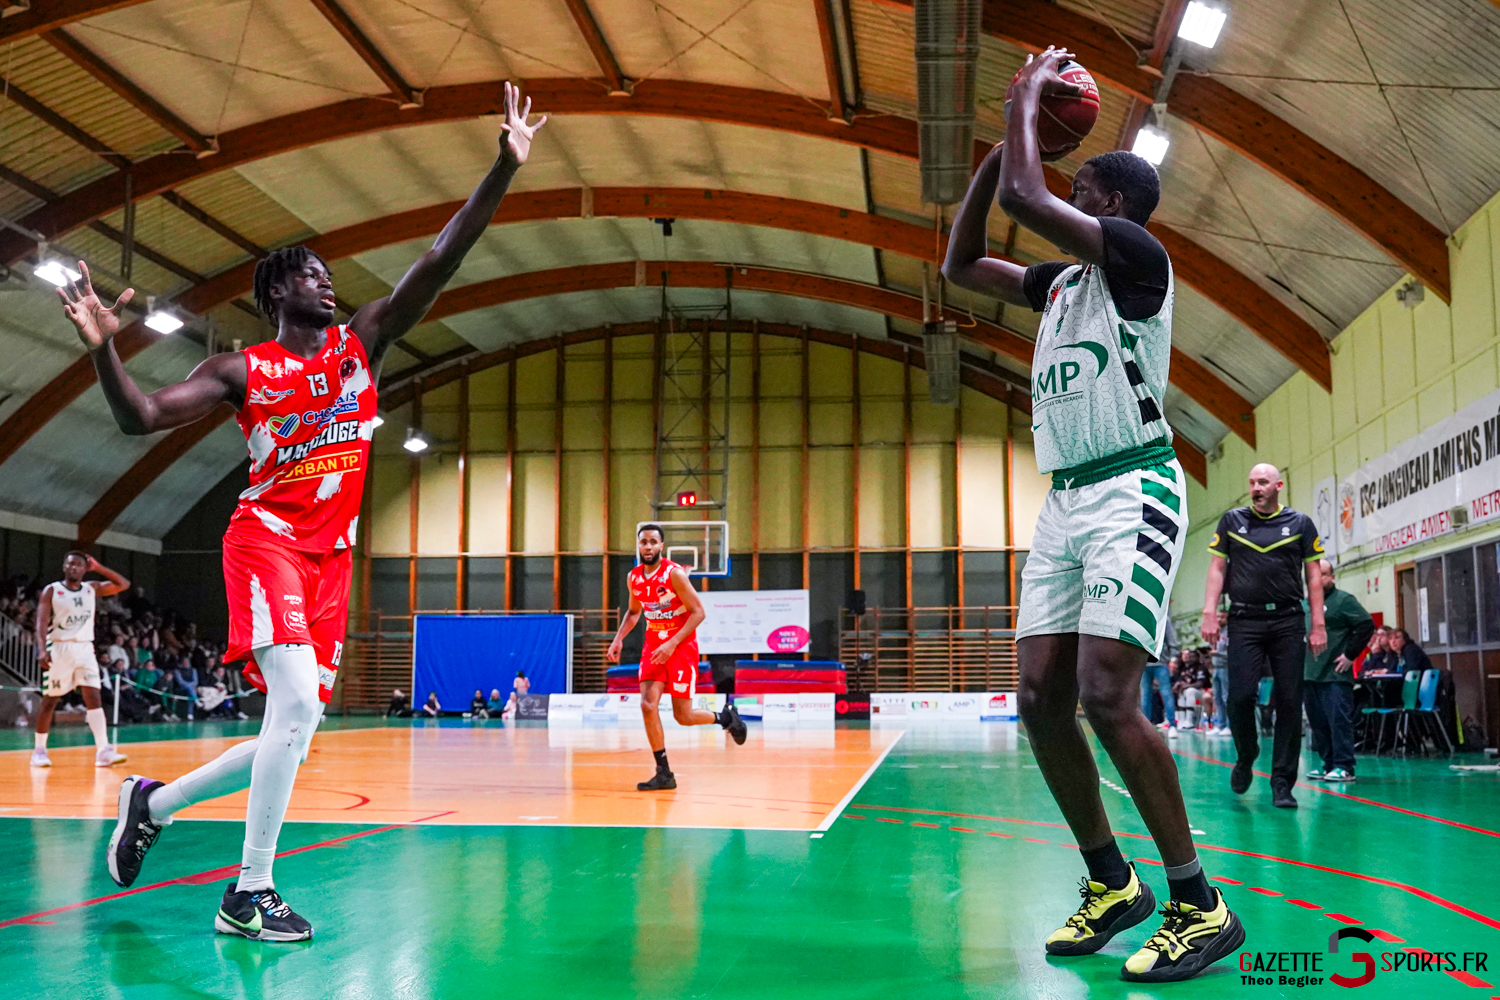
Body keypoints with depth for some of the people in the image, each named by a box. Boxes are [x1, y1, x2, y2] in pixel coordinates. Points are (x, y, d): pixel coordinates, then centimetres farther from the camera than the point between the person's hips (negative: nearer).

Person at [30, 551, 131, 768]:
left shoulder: (92, 589, 9)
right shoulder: (51, 591, -2)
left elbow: (124, 584, 3)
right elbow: (42, 623, -9)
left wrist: (98, 568, -1)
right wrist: (42, 650, -23)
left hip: (85, 648, 3)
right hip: (59, 648, -3)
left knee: (94, 697, -9)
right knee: (50, 700, 5)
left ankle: (103, 750, -16)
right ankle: (39, 750, 19)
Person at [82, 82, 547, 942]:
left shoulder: (362, 342, 9)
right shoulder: (244, 370, 1)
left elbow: (437, 266, -2)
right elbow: (140, 418, -3)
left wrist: (505, 170, -10)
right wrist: (104, 347, -20)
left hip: (332, 555, 5)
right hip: (267, 540, -5)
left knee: (295, 732, 6)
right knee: (297, 700, -22)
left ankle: (154, 801, 30)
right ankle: (250, 896, -11)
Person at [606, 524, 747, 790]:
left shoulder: (674, 574, -17)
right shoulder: (634, 577, 2)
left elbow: (698, 612, -17)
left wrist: (672, 644, -24)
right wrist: (618, 639, 4)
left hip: (681, 646, -5)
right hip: (654, 645, 5)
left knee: (683, 716, -4)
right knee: (648, 704, -13)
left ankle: (725, 717, 28)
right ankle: (664, 773, -4)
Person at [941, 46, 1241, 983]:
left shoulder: (1138, 256, -5)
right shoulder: (1060, 281, 20)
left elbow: (1025, 198, -17)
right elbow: (960, 263, 25)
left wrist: (1030, 97, -1)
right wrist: (1003, 140, 20)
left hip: (1134, 492, -9)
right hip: (1067, 497, 9)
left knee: (1106, 697, -18)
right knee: (1042, 696, 2)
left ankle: (1200, 904, -5)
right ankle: (1112, 882, 16)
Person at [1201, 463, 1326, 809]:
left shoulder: (1301, 524, 9)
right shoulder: (1232, 521, 11)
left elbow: (1313, 576, 9)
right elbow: (1217, 569, 9)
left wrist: (1318, 624, 1)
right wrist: (1209, 613, -2)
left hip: (1288, 621, 0)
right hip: (1245, 621, 0)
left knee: (1289, 702, -2)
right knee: (1241, 696, -10)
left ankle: (1282, 783, 5)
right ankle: (1245, 758, 19)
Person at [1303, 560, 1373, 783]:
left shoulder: (1343, 600, -2)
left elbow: (1367, 625, -9)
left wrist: (1350, 654, -11)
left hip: (1336, 675, -7)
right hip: (1309, 675, 7)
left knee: (1339, 720, -9)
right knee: (1318, 723, 9)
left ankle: (1344, 767, -6)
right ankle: (1328, 764, 17)